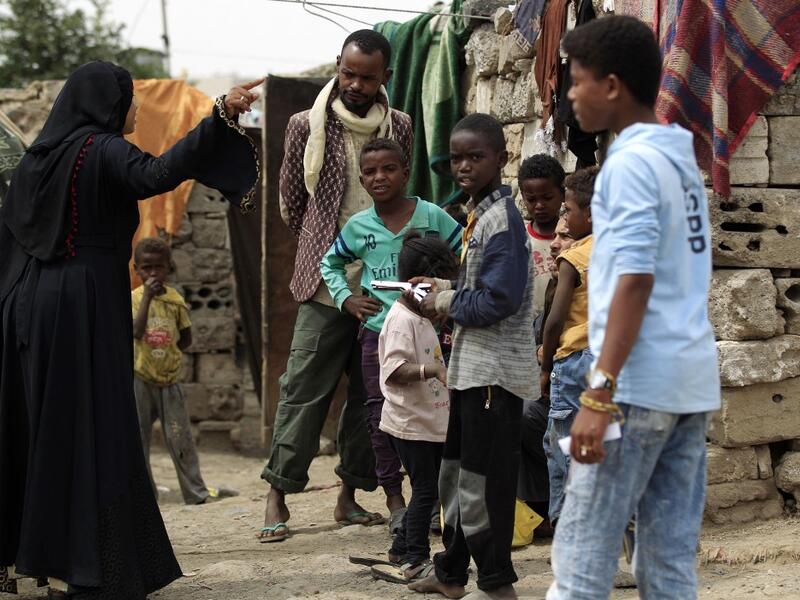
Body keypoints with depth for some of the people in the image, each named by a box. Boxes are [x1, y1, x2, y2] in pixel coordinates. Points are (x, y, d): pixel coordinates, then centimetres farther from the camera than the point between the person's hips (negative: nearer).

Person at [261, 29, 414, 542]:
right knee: (304, 390, -4)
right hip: (326, 284, -3)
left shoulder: (400, 127, 6)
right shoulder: (308, 125, -1)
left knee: (370, 392, 8)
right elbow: (291, 204, 9)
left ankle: (350, 495, 18)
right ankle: (278, 497, 3)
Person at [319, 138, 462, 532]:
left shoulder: (432, 216, -4)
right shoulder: (358, 226, 4)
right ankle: (395, 500, 13)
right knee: (381, 415, 3)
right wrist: (346, 299, 6)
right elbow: (330, 264, 21)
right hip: (377, 332, 2)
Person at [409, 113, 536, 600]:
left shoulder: (502, 218, -17)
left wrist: (449, 303, -10)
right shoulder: (481, 214, 13)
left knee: (481, 481, -2)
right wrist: (446, 289, 6)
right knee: (456, 473, 19)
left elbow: (499, 299, -24)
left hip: (494, 372, -10)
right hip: (473, 368, 10)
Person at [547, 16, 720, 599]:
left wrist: (599, 393, -21)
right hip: (693, 381, 9)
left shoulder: (631, 162, -10)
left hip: (641, 385, -9)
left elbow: (635, 281, -18)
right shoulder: (680, 159, 16)